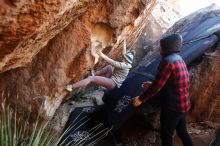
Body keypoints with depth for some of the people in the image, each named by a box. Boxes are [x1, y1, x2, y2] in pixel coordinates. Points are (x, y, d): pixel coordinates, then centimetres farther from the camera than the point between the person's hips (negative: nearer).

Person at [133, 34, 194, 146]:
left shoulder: (167, 61, -20)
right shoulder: (180, 60, 10)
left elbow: (157, 86, -20)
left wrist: (141, 99, -10)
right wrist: (152, 85, 20)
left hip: (173, 106, -9)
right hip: (183, 105, 9)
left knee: (166, 135, 8)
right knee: (182, 132, 21)